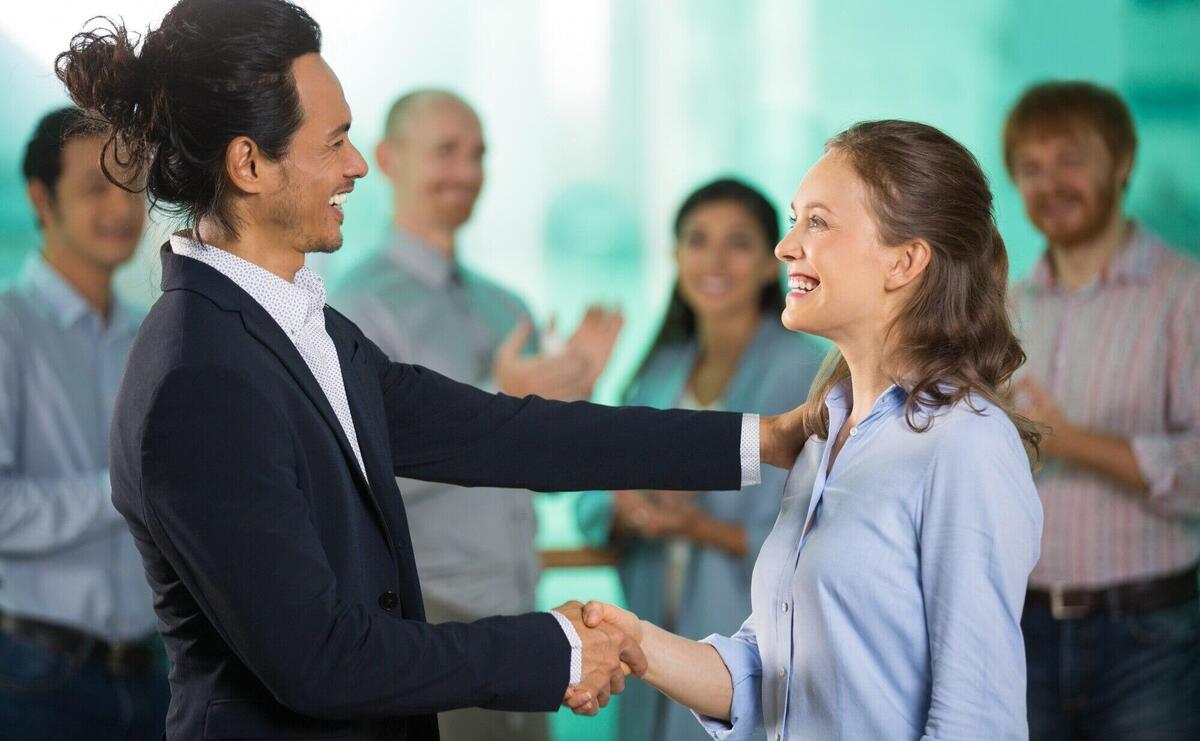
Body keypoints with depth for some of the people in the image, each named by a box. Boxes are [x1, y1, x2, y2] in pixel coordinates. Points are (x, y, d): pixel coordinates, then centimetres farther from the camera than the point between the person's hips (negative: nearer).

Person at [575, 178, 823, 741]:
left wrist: (708, 530, -21)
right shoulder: (658, 374, 13)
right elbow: (592, 501, 10)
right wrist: (624, 510, -12)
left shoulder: (806, 373, -7)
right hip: (660, 646, 6)